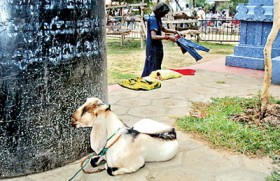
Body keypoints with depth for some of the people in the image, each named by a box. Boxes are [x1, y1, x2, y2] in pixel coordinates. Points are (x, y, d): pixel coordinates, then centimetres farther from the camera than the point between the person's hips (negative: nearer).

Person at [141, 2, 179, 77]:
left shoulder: (157, 18, 9)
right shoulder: (153, 19, -19)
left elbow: (163, 29, 27)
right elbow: (153, 36, -27)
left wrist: (174, 31, 16)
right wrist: (168, 37, -28)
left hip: (157, 46, 10)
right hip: (153, 47, -10)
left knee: (157, 66, 15)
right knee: (153, 67, -8)